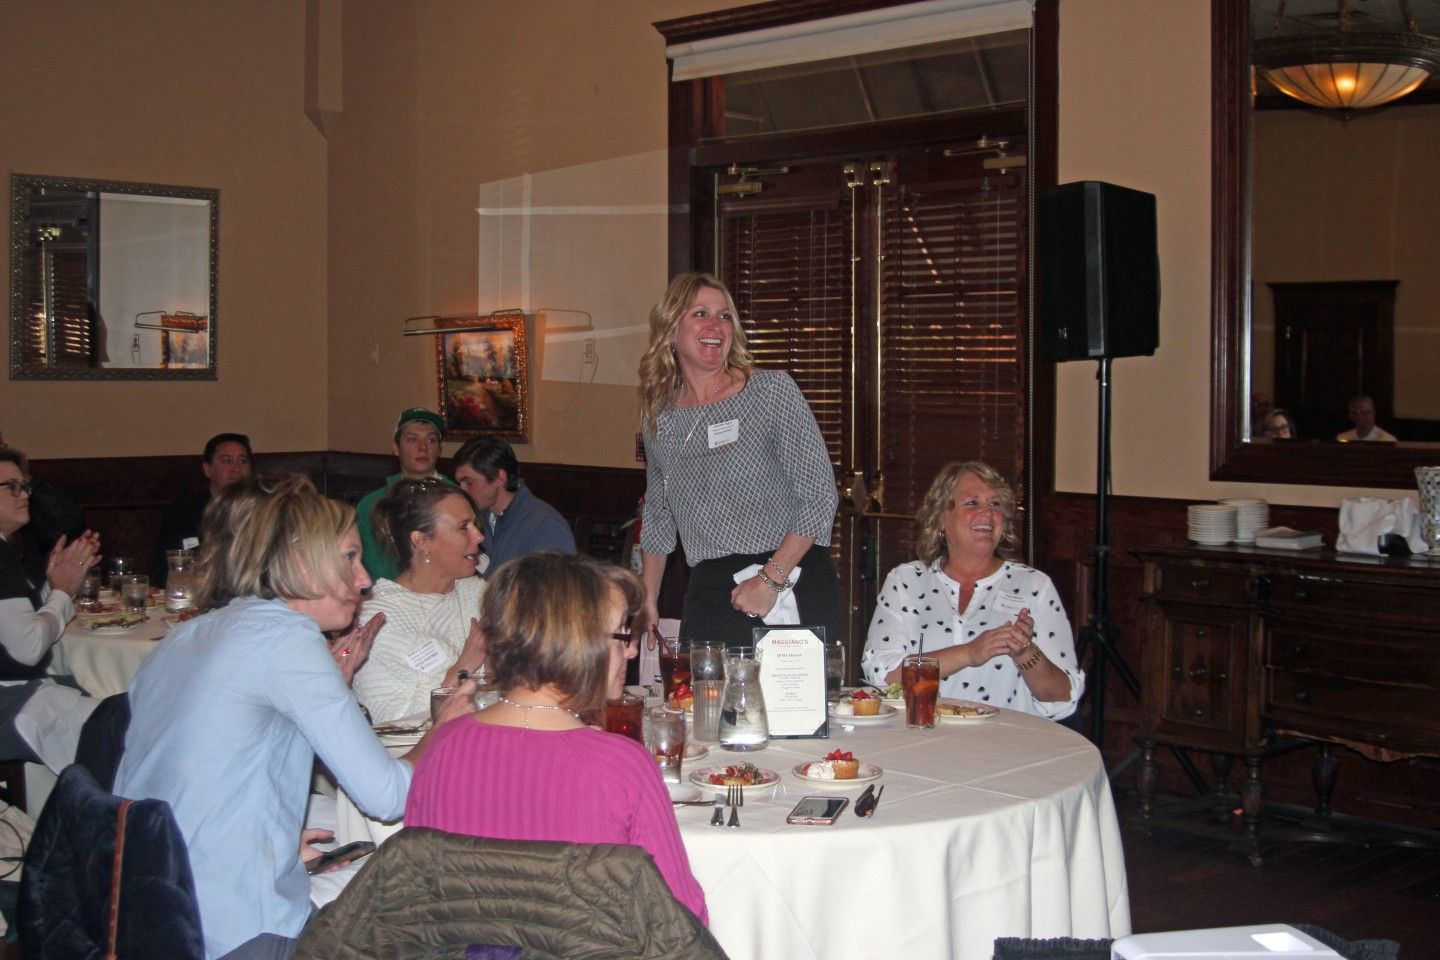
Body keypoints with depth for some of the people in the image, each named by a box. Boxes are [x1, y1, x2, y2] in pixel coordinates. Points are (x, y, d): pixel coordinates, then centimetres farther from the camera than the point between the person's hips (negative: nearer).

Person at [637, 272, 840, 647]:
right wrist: (647, 601, 16)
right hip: (709, 595, 3)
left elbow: (820, 497, -9)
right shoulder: (659, 416, 9)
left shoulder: (772, 390, -4)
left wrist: (771, 580, -14)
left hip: (792, 589, -3)